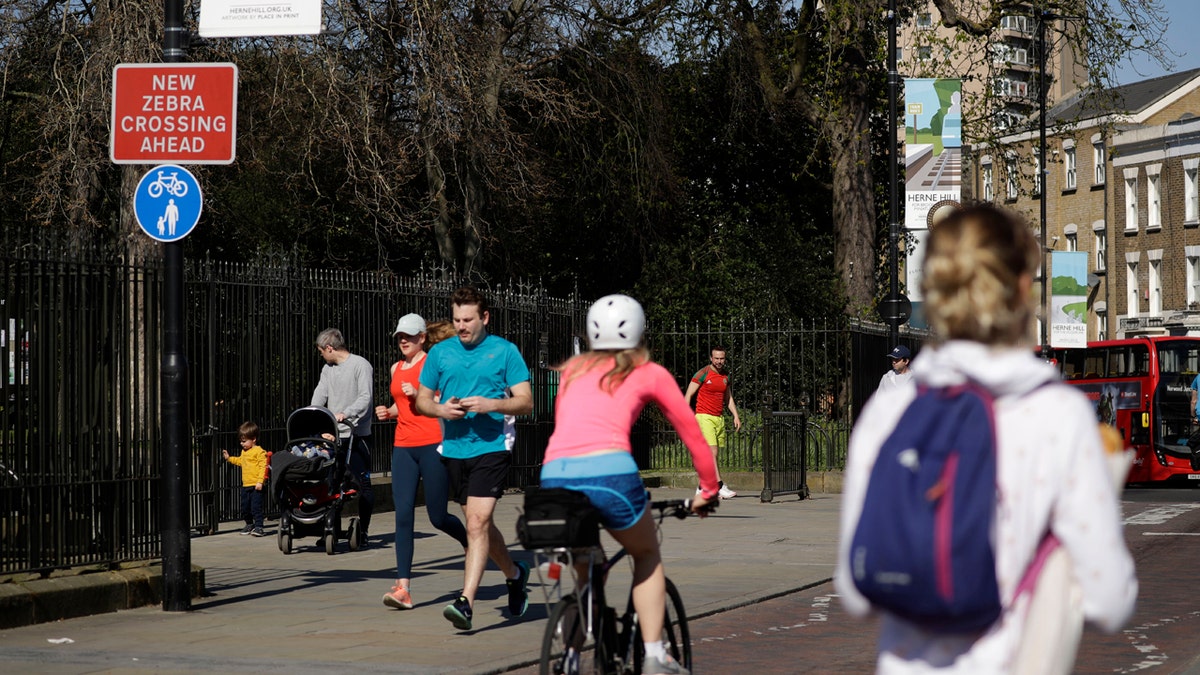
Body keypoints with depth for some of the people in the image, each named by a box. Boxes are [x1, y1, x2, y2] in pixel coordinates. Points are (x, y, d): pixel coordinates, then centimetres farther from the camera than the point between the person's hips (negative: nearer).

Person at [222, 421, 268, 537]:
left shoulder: (259, 452, -13)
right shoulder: (244, 452, 16)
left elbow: (263, 466, -18)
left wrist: (260, 481, -22)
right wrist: (229, 458, 28)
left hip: (255, 485, -9)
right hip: (245, 485, 9)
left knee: (256, 507, -10)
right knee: (245, 507, 15)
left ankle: (258, 526, -6)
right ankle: (249, 525, 30)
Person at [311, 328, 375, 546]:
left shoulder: (360, 365, -5)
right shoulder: (327, 369, 17)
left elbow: (365, 398, -15)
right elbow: (320, 395, 7)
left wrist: (346, 414, -30)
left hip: (356, 435, -6)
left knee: (363, 483, -4)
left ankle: (362, 531, 2)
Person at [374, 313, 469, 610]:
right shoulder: (396, 369, 16)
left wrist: (419, 395, -19)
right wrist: (389, 412, 9)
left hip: (432, 446, -5)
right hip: (403, 447, 5)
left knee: (438, 517, 0)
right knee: (403, 516, -7)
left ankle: (471, 544, 33)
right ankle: (403, 588, -11)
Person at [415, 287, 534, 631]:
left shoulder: (505, 351, -1)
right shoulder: (440, 353, 8)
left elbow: (526, 402, -2)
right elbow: (422, 400, 14)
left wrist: (490, 404, -19)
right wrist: (441, 409, -8)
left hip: (490, 448, -5)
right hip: (453, 449, 5)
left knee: (477, 523, -16)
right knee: (479, 524, 16)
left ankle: (466, 602, -21)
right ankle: (514, 573, 40)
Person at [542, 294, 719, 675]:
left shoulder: (572, 372, 28)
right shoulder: (649, 373, 19)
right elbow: (693, 435, 24)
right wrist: (708, 490, 37)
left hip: (554, 475, 3)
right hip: (609, 471, -3)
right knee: (647, 555, 23)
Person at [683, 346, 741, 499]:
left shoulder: (725, 376, 12)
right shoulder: (702, 374, -6)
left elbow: (728, 398, 23)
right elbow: (688, 395, -6)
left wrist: (736, 416, 13)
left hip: (719, 418, 7)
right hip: (704, 417, -7)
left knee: (713, 455, 5)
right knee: (712, 453, -14)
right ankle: (720, 486, -20)